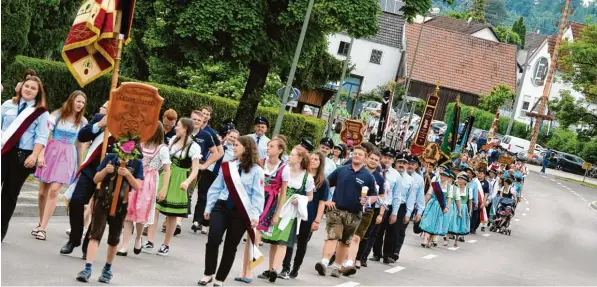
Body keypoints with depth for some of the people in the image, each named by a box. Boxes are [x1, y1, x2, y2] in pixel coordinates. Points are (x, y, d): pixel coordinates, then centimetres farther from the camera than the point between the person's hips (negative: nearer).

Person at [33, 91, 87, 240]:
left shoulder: (82, 122, 5)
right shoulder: (57, 114, -1)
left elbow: (81, 145, 10)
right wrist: (41, 155, -14)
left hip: (68, 156, 0)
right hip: (51, 152, 0)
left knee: (54, 190, -15)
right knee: (42, 192, 4)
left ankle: (43, 228, -13)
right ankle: (40, 224, 22)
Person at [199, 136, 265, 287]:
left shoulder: (256, 170, -3)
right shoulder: (228, 166, 8)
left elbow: (258, 195, -6)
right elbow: (216, 188, 13)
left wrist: (255, 215, -13)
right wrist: (208, 207, 12)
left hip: (241, 213, -2)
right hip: (221, 207, 2)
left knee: (231, 246, 6)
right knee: (213, 240, -11)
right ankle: (208, 274, 6)